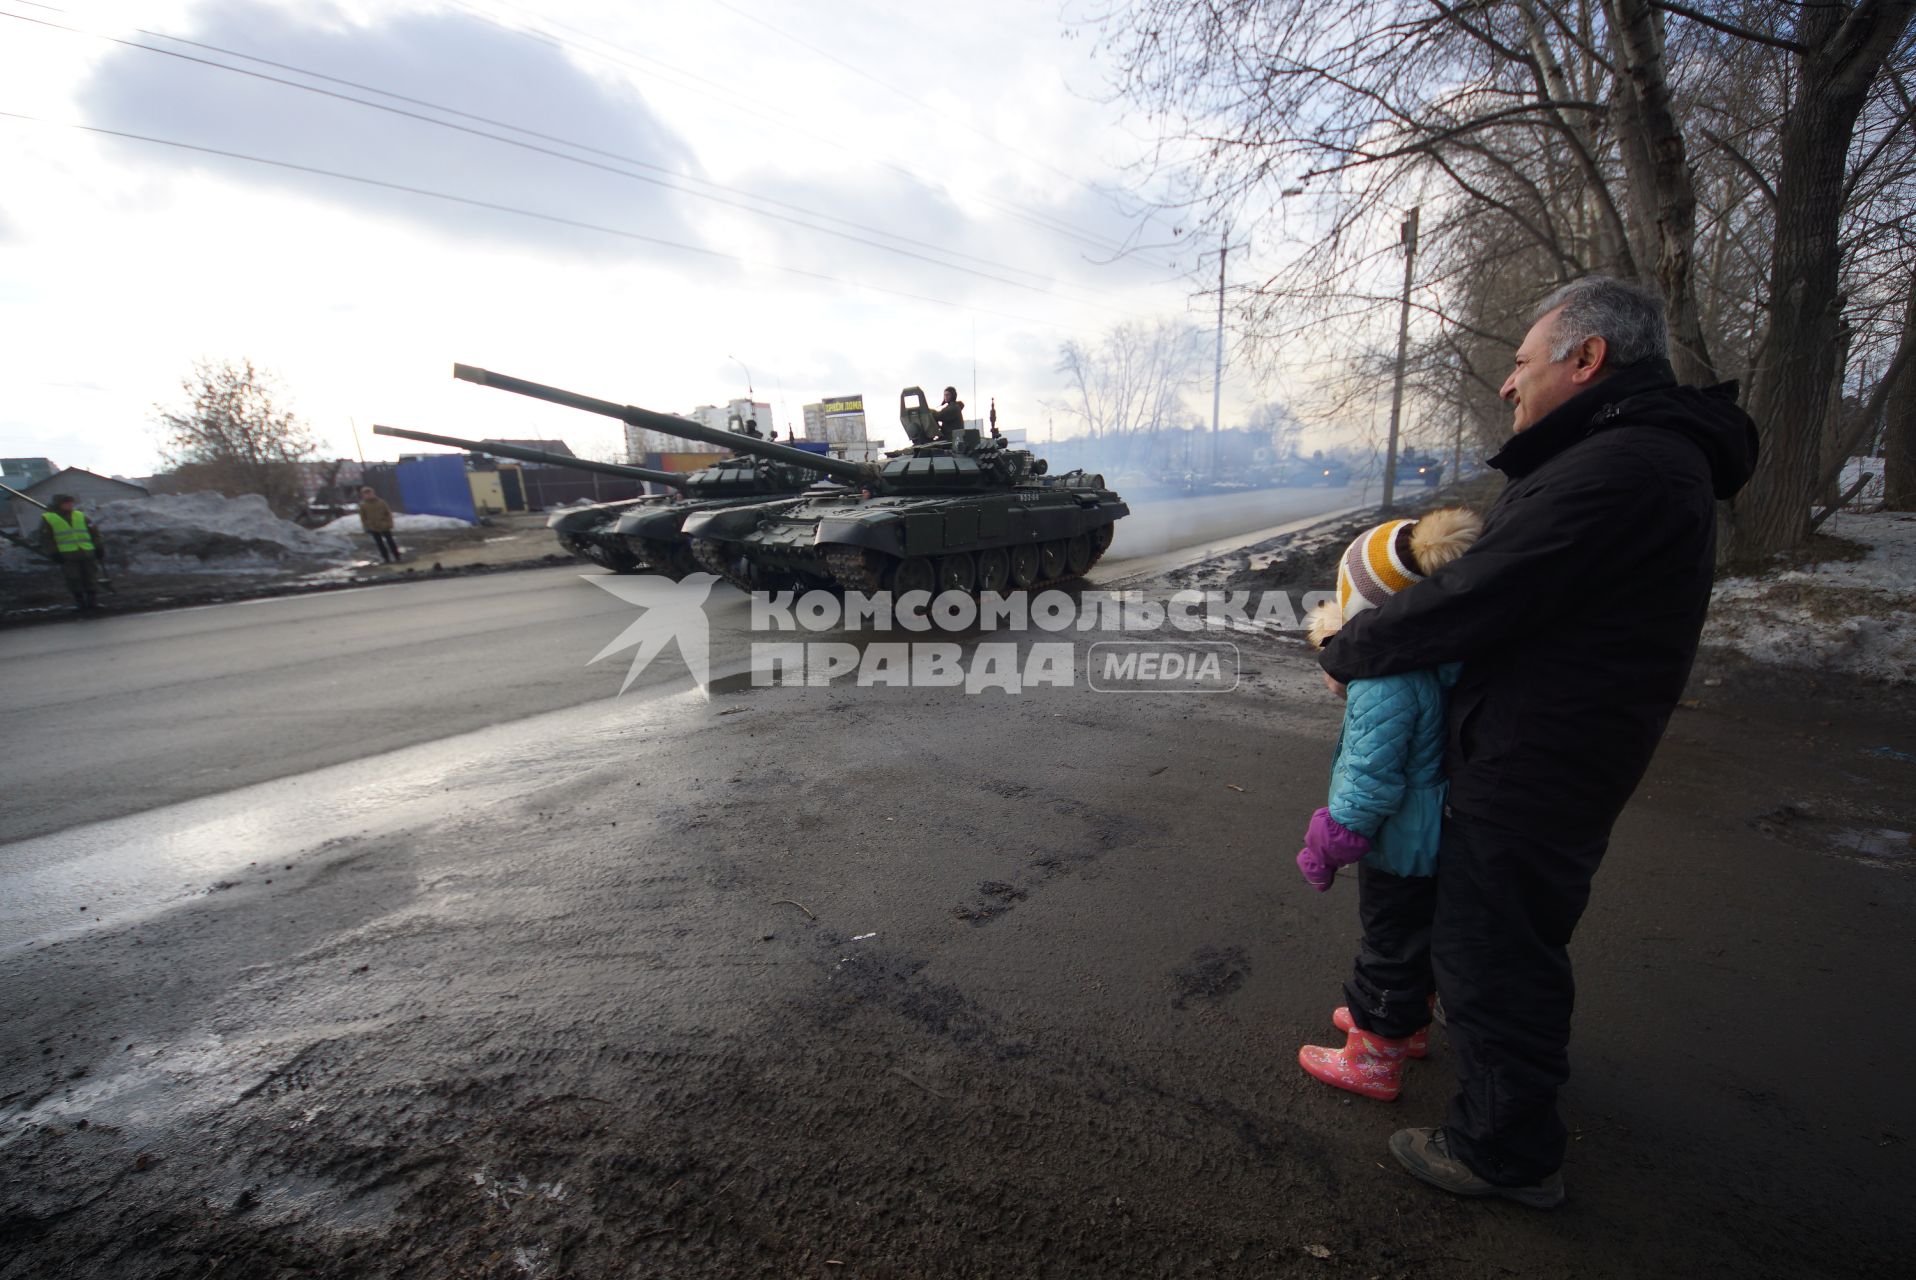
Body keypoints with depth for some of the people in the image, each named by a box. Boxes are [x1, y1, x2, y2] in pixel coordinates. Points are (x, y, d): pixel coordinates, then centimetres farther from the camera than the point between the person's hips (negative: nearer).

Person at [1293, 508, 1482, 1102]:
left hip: (1401, 845, -9)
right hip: (1440, 832, 9)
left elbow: (1371, 780, -27)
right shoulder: (1450, 658, -4)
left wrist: (1330, 841, -16)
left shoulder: (1385, 685, -31)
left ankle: (1373, 1059, 27)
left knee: (1390, 946, 8)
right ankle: (1406, 1023, 48)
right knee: (1418, 934, 26)